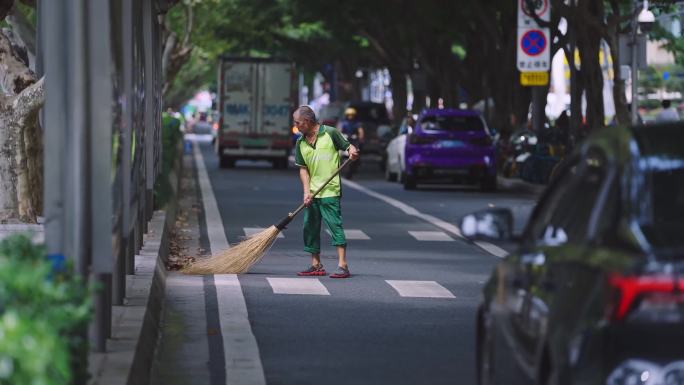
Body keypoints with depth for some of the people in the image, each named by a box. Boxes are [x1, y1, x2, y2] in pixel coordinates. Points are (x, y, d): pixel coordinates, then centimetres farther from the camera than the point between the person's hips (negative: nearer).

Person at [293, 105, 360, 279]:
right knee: (310, 227, 10)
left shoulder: (330, 133, -4)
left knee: (335, 224, -12)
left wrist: (353, 152, -24)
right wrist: (306, 191, -3)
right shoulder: (300, 143, 10)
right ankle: (316, 266, 20)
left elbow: (349, 146, 0)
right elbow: (303, 168, 8)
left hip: (330, 190, -7)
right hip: (312, 193, 7)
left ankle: (342, 266, -14)